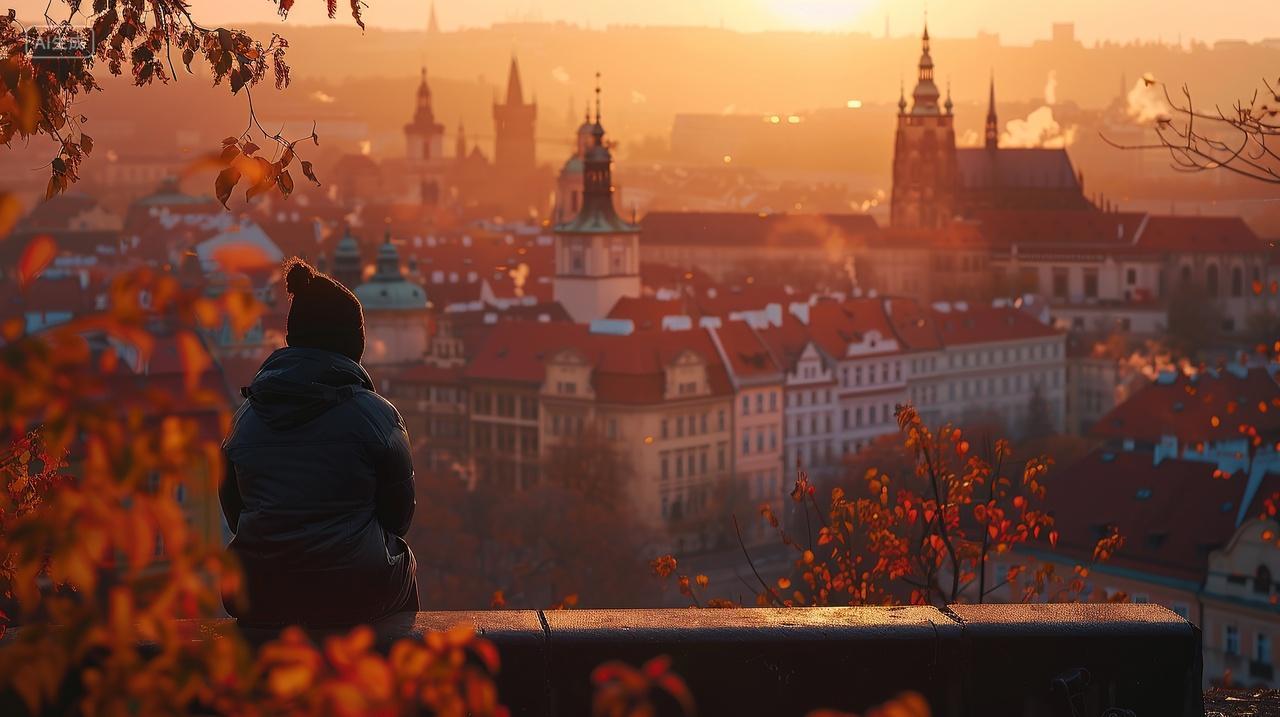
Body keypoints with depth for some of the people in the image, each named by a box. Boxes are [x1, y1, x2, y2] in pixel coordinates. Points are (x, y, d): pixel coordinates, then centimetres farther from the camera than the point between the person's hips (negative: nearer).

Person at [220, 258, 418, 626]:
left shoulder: (246, 416, 3)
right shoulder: (376, 414, -8)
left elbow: (234, 512, 9)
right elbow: (400, 512, 0)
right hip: (355, 595, -4)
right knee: (403, 562, 31)